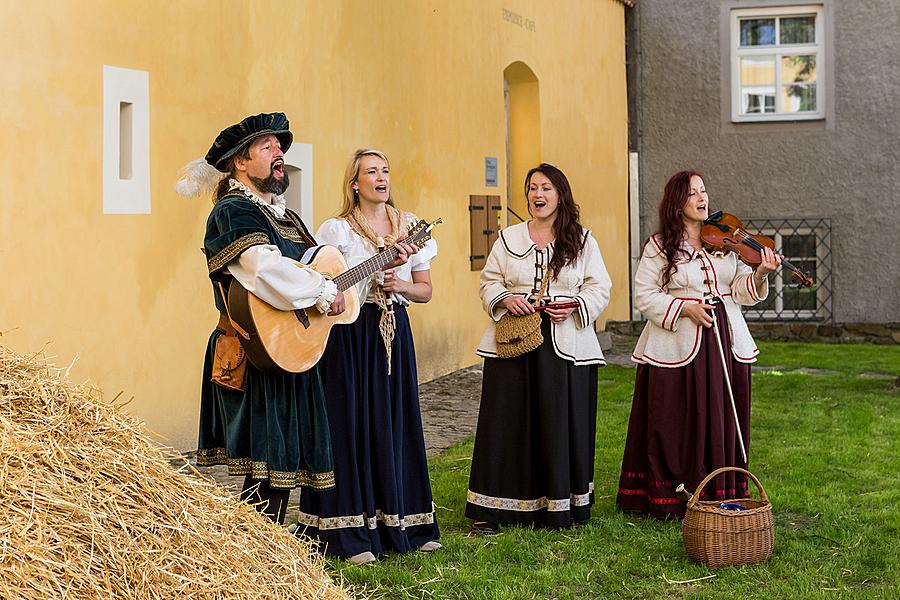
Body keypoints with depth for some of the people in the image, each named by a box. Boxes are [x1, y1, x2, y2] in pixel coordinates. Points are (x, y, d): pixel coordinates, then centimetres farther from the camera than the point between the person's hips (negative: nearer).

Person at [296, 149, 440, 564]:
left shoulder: (409, 226, 9)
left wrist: (399, 285, -6)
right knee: (352, 425, -3)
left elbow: (425, 290, 12)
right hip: (350, 336, -4)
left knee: (396, 424, 8)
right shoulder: (336, 229, -3)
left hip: (395, 331, 4)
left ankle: (405, 524, 19)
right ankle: (351, 533, 5)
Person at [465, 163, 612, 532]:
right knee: (507, 424, 0)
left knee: (562, 425, 1)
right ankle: (492, 508, 6)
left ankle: (562, 505, 14)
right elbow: (489, 282, 10)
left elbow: (599, 288, 5)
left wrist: (575, 305, -13)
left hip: (566, 346, 0)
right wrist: (505, 299, -11)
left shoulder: (582, 241, 7)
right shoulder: (509, 238, 9)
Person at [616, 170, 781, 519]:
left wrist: (760, 274, -15)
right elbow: (644, 295, -4)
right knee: (677, 427, 1)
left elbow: (740, 291, 5)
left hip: (726, 343, 4)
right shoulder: (660, 246, -1)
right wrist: (684, 308, -15)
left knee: (723, 425, 6)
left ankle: (722, 499, 16)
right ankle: (668, 501, 10)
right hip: (677, 345, -3)